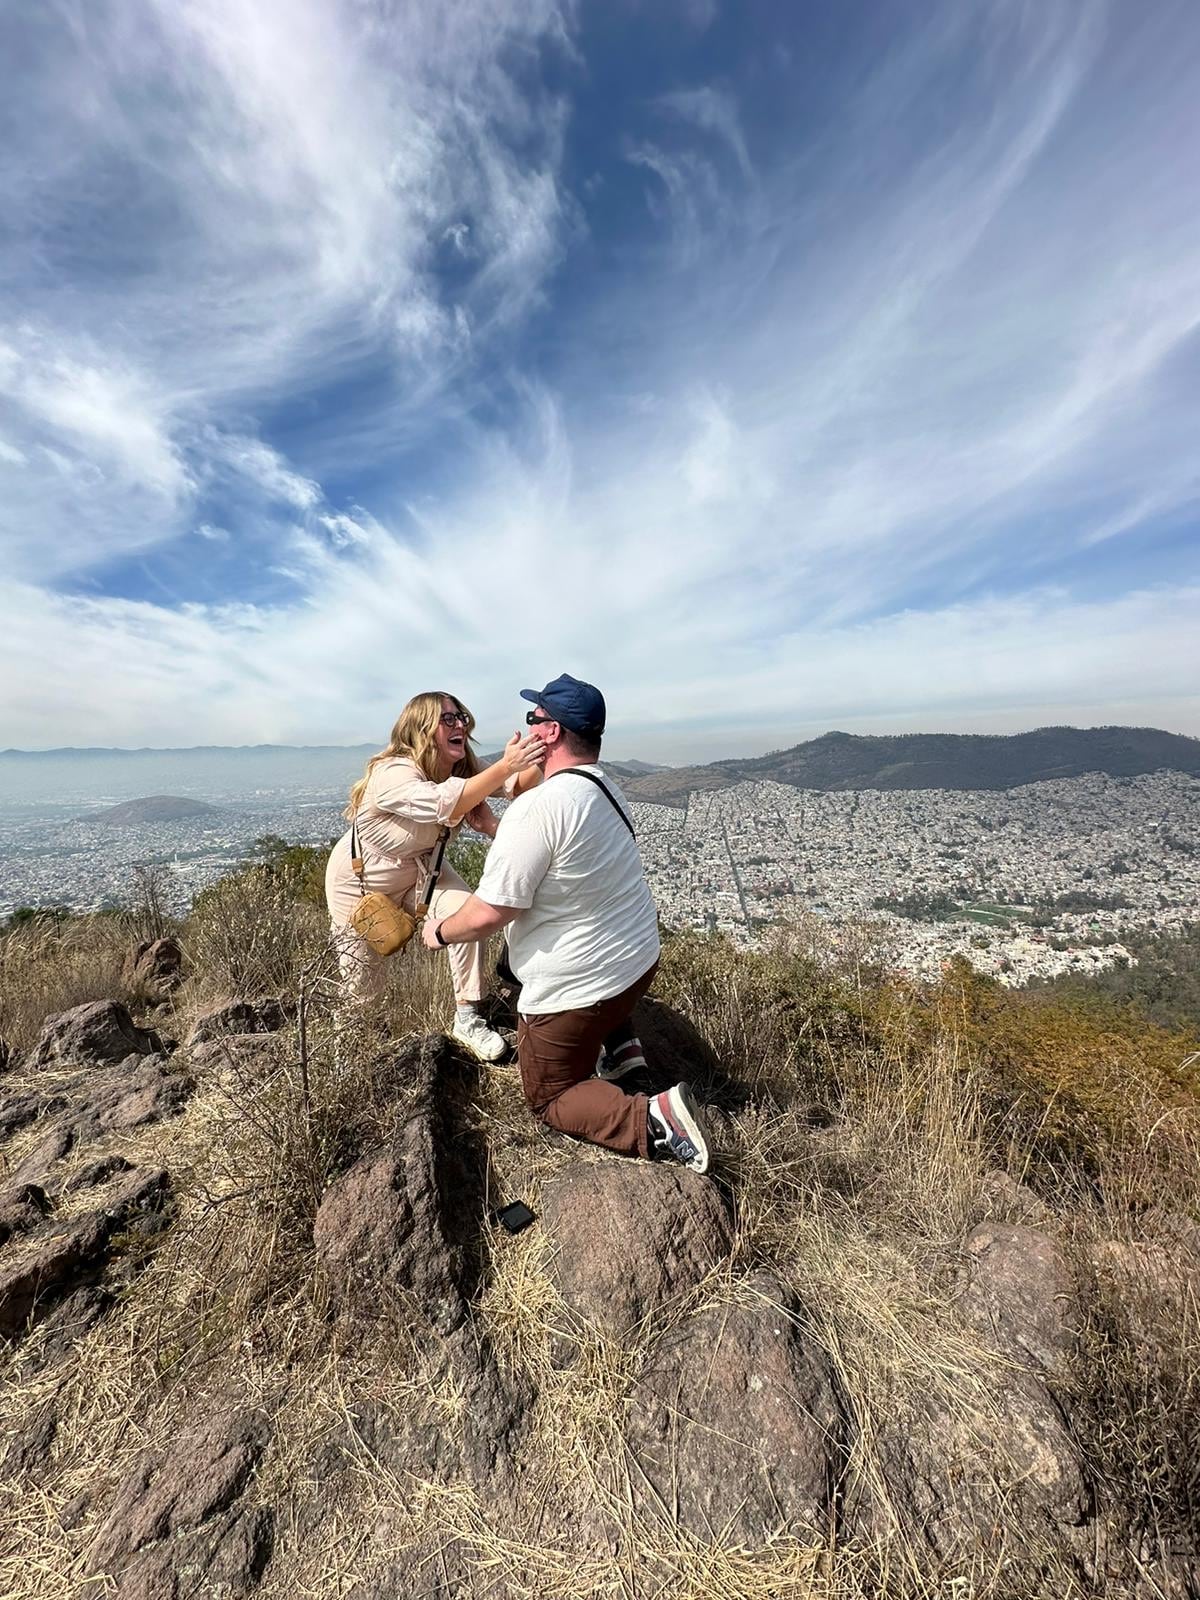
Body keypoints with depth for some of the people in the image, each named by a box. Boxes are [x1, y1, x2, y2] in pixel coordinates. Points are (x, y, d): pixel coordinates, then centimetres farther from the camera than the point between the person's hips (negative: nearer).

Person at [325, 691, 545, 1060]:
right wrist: (506, 765, -59)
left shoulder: (460, 768, -15)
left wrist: (538, 756, -47)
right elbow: (446, 804, -54)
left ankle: (467, 1020, -11)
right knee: (363, 990, 10)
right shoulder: (392, 773, -35)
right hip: (360, 880, -4)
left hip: (418, 870, 4)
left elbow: (520, 785, -27)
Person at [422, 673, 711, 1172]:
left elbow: (490, 912, -24)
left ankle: (652, 1120, -6)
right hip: (640, 959, 8)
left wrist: (440, 932, -4)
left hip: (577, 989, -8)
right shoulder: (605, 788, 1)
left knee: (549, 1096, 17)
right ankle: (619, 1044, 22)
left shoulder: (537, 806, -26)